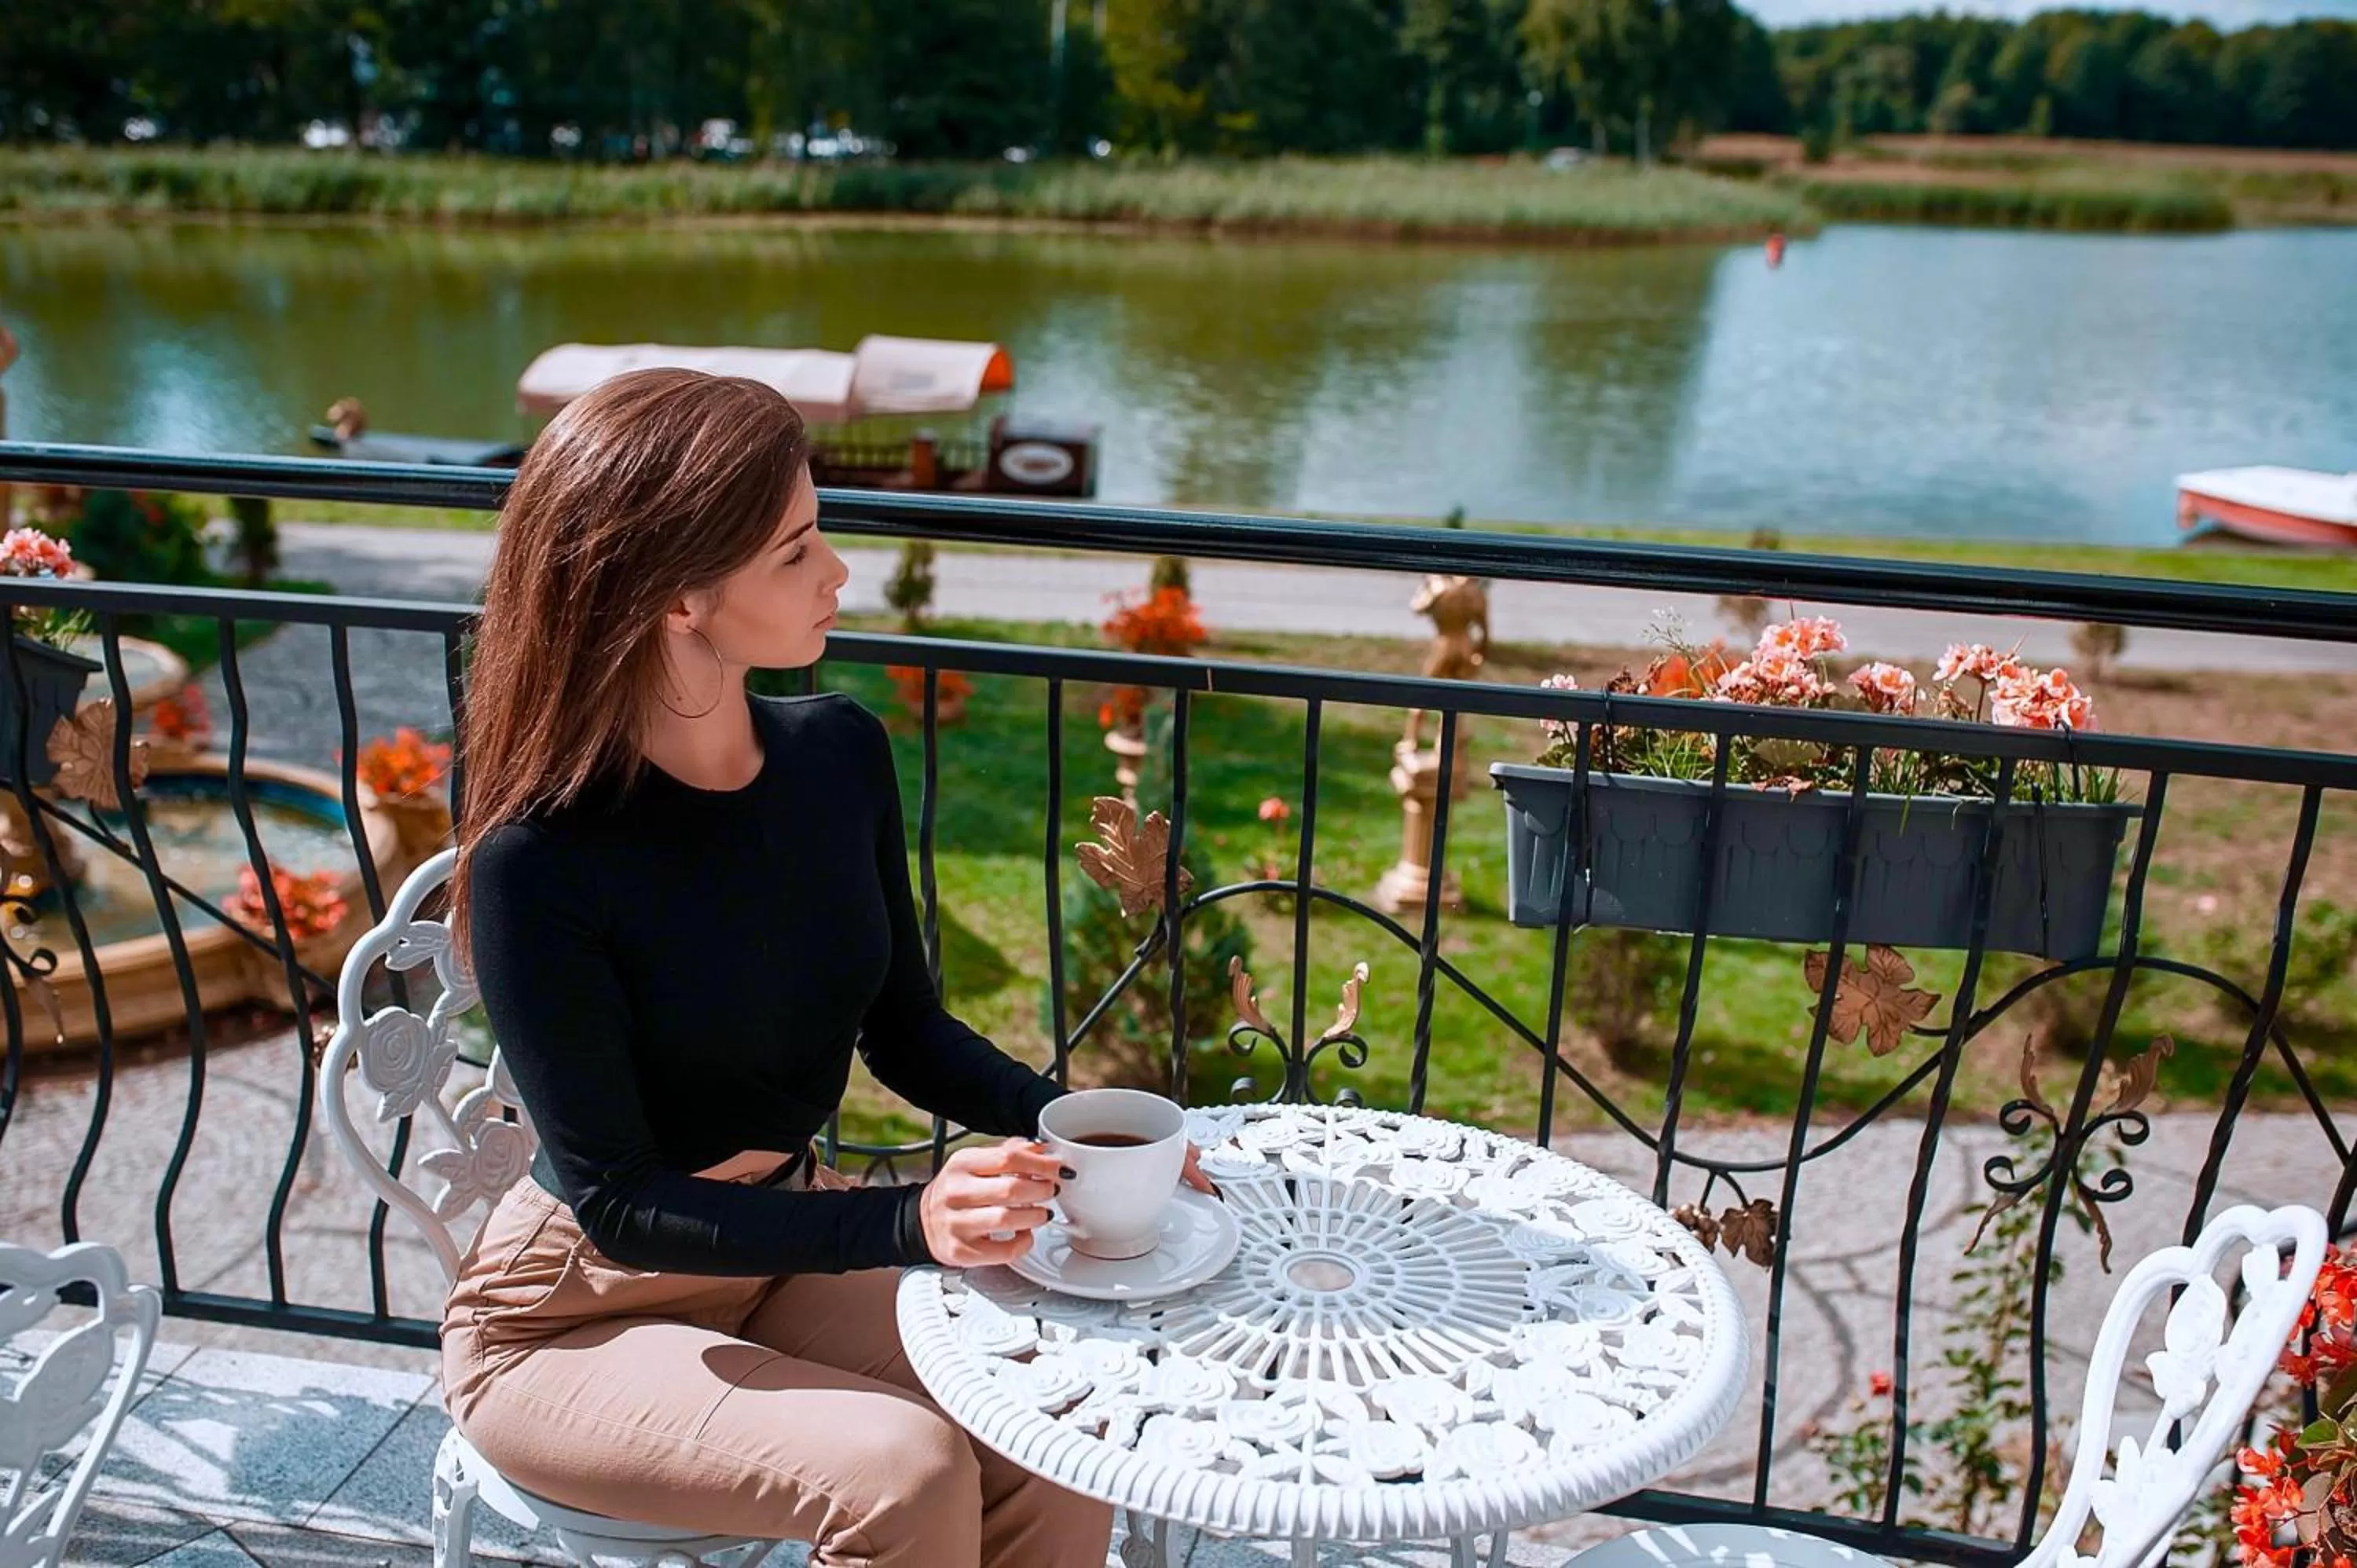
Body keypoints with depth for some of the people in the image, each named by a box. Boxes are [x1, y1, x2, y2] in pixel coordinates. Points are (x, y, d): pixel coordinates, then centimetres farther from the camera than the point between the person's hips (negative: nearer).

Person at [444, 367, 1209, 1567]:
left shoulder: (839, 755, -8)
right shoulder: (539, 861, -24)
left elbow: (902, 1028, 4)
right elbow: (617, 1200, -22)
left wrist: (1055, 1118, -13)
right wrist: (910, 1222, -32)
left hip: (794, 1244, 5)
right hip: (577, 1320, -4)